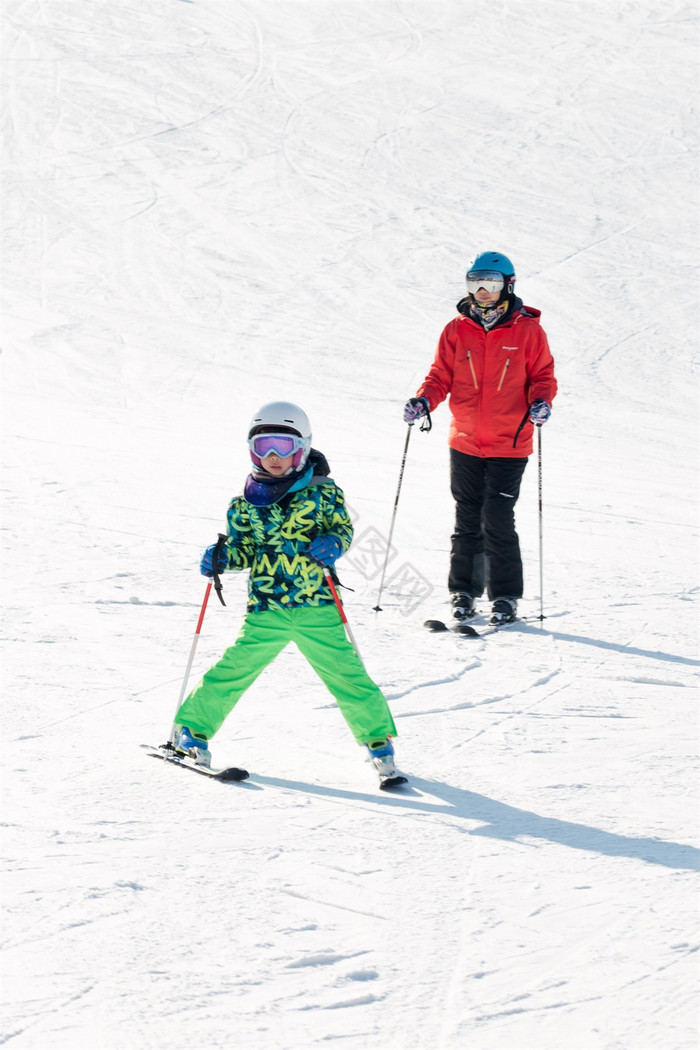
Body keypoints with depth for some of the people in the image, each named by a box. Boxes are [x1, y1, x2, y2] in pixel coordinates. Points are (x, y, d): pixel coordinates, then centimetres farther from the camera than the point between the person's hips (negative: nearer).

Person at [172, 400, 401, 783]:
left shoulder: (322, 492, 0)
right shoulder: (245, 503, 8)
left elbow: (343, 527, 4)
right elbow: (243, 549, 13)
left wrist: (332, 544, -17)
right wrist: (220, 558, -6)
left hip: (317, 608, -1)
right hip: (265, 611, 1)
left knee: (345, 674, -4)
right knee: (233, 671, -2)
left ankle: (378, 738, 13)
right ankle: (193, 727, 17)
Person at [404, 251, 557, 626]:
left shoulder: (527, 330, -1)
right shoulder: (457, 330, 5)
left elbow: (542, 375, 3)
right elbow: (441, 375, 8)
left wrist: (541, 402, -18)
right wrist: (424, 400, -11)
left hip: (508, 444, -3)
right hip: (465, 444, 3)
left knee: (498, 522, -7)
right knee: (467, 521, 8)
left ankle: (505, 597, 4)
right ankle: (464, 592, 18)